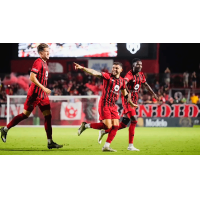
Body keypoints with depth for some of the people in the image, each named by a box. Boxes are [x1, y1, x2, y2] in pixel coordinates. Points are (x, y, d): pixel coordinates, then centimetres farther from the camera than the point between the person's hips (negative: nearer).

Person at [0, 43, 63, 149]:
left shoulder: (44, 63, 16)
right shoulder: (38, 62, -13)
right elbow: (32, 78, -21)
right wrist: (43, 88, -22)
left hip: (43, 95, 9)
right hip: (35, 94, -9)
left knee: (48, 115, 0)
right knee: (25, 114, -2)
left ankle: (50, 142, -1)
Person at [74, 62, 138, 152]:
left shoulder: (122, 81, 11)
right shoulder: (108, 76, -9)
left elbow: (125, 94, 26)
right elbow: (95, 73, -22)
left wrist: (131, 103, 33)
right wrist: (82, 68, -35)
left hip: (113, 106, 7)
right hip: (104, 104, -7)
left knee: (115, 126, -1)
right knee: (108, 126, -14)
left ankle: (106, 146, 7)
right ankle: (86, 125, 4)